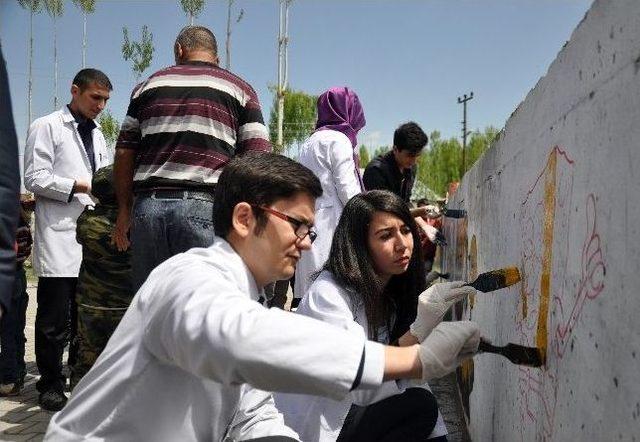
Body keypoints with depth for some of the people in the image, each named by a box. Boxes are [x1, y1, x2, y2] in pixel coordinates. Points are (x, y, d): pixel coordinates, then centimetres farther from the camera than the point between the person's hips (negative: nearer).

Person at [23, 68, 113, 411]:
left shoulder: (97, 134, 21)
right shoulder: (46, 127, 0)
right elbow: (35, 179, -8)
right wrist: (80, 186, -14)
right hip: (60, 237, -6)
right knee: (55, 318, -1)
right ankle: (50, 385, 12)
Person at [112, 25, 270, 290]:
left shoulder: (148, 86, 17)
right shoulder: (239, 90, 10)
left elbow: (124, 154, 14)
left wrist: (124, 209, 21)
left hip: (148, 205, 3)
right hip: (205, 206, -2)